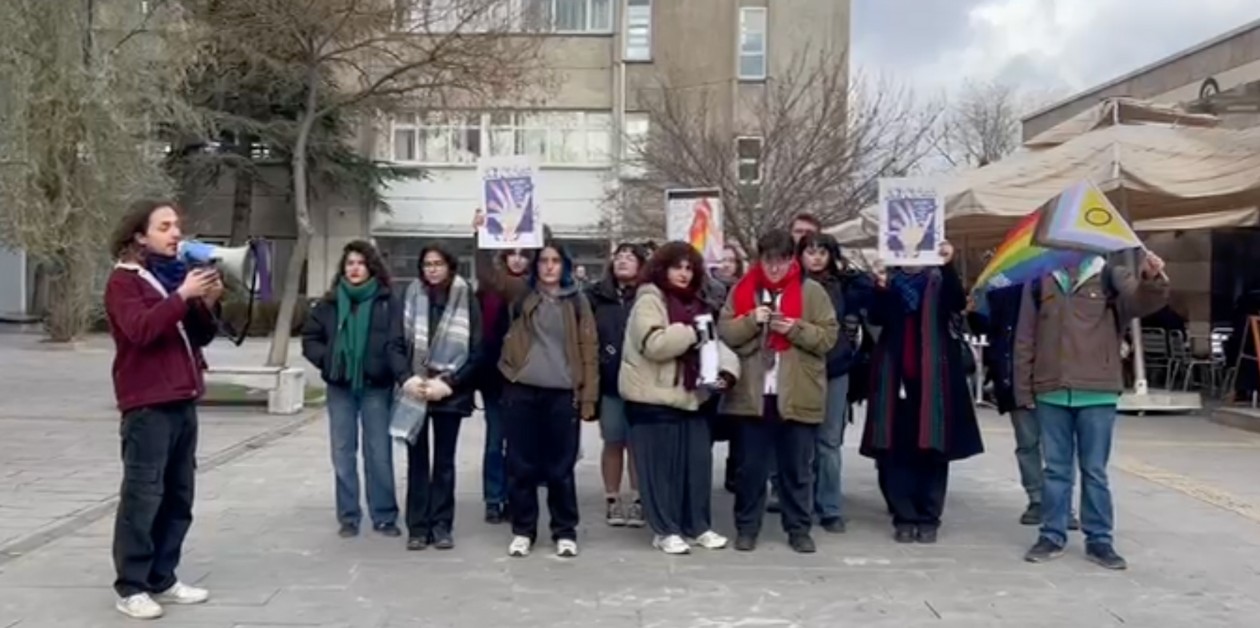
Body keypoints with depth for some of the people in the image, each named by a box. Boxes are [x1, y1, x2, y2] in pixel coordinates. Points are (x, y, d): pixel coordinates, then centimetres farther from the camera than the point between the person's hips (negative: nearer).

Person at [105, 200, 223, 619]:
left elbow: (199, 336, 18)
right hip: (147, 405, -8)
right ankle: (130, 588, 0)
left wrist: (208, 305, 0)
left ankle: (162, 580, 17)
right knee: (142, 496, -7)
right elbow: (140, 329, -21)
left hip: (182, 401, 8)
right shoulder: (124, 280, -4)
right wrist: (183, 295, -24)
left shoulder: (177, 274, 18)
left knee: (178, 497, 9)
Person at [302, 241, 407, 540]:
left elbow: (395, 345, -11)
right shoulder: (330, 301, 5)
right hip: (340, 387, 3)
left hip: (376, 386, -3)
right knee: (343, 453, 8)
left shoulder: (387, 301, -4)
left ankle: (384, 516, 14)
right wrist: (327, 360, -7)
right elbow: (309, 338, 10)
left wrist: (405, 376, -26)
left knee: (379, 453, 4)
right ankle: (348, 517, 18)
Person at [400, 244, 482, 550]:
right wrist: (408, 379, -13)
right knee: (417, 459, 6)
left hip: (449, 393, -1)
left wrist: (447, 383, -12)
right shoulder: (411, 297, 2)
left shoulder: (465, 300, -3)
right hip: (414, 391, 1)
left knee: (444, 460, 6)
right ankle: (417, 526, 12)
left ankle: (441, 525, 14)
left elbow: (476, 351, -4)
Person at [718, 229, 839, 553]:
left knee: (798, 468, 8)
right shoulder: (742, 290, 6)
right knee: (751, 466, 9)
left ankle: (799, 528, 20)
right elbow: (724, 332, 2)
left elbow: (829, 336, -1)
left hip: (798, 396, -1)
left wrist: (796, 329, -17)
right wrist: (751, 320, -15)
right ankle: (746, 526, 21)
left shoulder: (812, 291, 2)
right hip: (752, 394, 1)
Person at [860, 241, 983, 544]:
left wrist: (948, 266, -27)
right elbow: (877, 318, -3)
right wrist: (880, 290, -21)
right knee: (894, 450, 0)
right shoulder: (889, 280, 11)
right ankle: (903, 518, 7)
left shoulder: (939, 280, 6)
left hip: (932, 377, -1)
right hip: (895, 376, 2)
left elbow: (958, 304, -14)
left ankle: (928, 518, 8)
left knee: (932, 448, 1)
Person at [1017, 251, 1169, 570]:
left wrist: (1151, 279, -38)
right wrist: (1023, 389, 5)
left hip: (1098, 393, -1)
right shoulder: (1038, 281, 7)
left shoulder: (1110, 276, 4)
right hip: (1050, 392, 1)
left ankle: (1099, 540, 15)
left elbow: (1141, 301, -15)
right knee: (1056, 469, 10)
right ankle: (1052, 536, 18)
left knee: (1095, 471, 7)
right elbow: (1025, 338, 8)